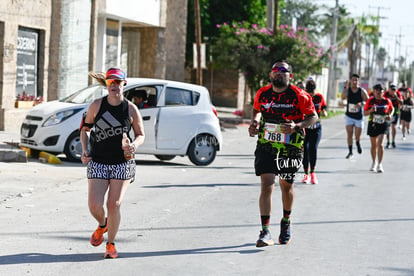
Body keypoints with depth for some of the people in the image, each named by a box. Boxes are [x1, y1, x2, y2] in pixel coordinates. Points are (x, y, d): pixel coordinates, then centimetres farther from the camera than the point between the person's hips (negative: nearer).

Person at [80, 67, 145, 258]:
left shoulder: (131, 109, -3)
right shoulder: (97, 105, 0)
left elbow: (140, 134, 7)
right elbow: (85, 129, 12)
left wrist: (134, 145, -15)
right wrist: (85, 150, -3)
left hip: (122, 163, -1)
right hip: (98, 162, 1)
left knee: (114, 205, -5)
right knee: (94, 205, -8)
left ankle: (111, 243, 16)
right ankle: (102, 225, 29)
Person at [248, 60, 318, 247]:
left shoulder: (299, 96, -8)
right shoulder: (262, 94, 1)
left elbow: (313, 116, -1)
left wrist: (297, 126, -18)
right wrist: (255, 122, 2)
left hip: (290, 148, -1)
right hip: (266, 146, 1)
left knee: (286, 186, 14)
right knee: (267, 185, -13)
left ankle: (286, 221, 42)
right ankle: (265, 232, -13)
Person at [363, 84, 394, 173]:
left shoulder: (387, 101, -3)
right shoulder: (370, 101, -5)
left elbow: (392, 109, 16)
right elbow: (365, 113, -2)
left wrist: (390, 115, -3)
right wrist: (371, 110, -21)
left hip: (383, 124, -1)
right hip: (372, 124, 1)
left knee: (380, 144, -15)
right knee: (373, 145, 12)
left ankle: (379, 164, -9)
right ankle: (374, 163, 32)